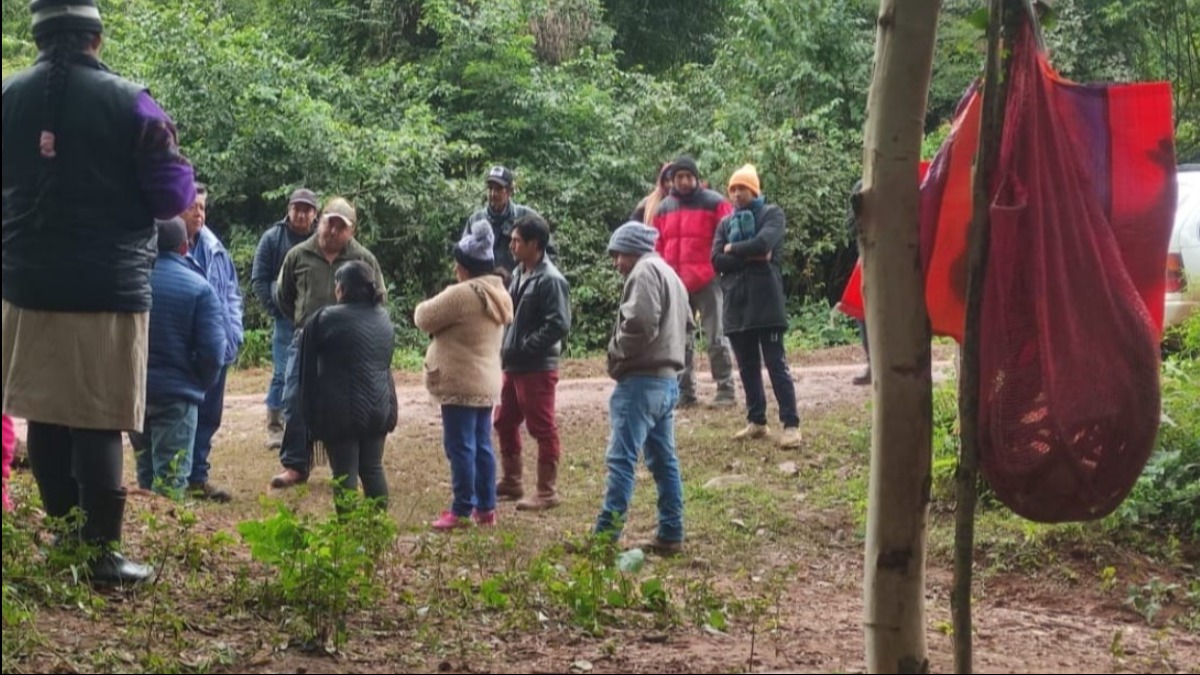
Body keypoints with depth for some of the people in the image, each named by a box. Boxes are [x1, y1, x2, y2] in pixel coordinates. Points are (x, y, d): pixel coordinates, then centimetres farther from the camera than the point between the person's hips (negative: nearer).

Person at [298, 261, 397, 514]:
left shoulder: (325, 320, -9)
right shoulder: (384, 320, 8)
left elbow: (308, 371, -1)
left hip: (341, 411, -5)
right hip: (379, 408, 5)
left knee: (345, 473, 0)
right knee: (373, 468, 13)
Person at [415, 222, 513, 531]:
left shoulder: (462, 294, -18)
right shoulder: (498, 294, 13)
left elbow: (424, 318, -9)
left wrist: (428, 305, 10)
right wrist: (446, 302, 14)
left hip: (462, 384, -9)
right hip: (486, 383, 9)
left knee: (460, 446, -4)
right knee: (481, 444, 13)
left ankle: (462, 510, -1)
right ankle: (486, 507, 17)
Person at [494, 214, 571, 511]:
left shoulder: (551, 280, -17)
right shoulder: (519, 273, 10)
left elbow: (558, 325, -22)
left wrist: (524, 347, -18)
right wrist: (507, 348, 7)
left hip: (538, 368, -9)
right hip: (514, 365, 10)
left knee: (543, 429, -1)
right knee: (505, 423, 18)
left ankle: (547, 492, 7)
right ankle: (511, 481, 31)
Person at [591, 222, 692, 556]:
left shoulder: (645, 271, -9)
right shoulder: (670, 275, 23)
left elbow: (640, 322, -21)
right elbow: (686, 323, 24)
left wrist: (617, 352, -6)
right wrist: (670, 353, 13)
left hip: (642, 380, -10)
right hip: (668, 379, 10)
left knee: (621, 459, -11)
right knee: (664, 460, 11)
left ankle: (606, 536, -12)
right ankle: (671, 535, 13)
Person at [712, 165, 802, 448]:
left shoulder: (772, 214, 2)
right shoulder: (725, 223, 15)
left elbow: (763, 242, -17)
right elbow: (717, 261, 2)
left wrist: (733, 249, -3)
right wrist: (751, 256, -9)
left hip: (766, 299, -5)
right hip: (736, 302, 5)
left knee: (776, 364, -6)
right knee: (747, 367, 11)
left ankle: (791, 425, -6)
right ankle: (756, 421, 20)